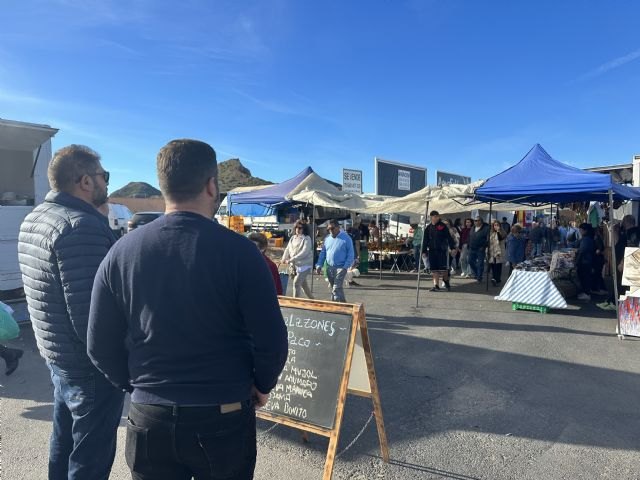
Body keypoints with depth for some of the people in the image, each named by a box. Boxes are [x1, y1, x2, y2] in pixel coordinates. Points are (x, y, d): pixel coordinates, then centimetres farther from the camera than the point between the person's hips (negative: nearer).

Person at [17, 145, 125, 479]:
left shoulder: (34, 219, 9)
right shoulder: (81, 225, -23)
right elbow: (89, 311, -27)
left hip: (55, 353, 10)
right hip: (89, 364, -10)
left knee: (65, 444, 24)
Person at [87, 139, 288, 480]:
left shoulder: (121, 251, -7)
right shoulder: (238, 250, -17)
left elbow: (100, 346, -1)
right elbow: (271, 340, -15)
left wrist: (139, 388, 14)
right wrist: (262, 385, 4)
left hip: (149, 417, 3)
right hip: (224, 416, -2)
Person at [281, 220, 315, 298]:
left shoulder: (307, 239, -12)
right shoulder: (292, 238, 8)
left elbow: (304, 252, -22)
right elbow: (287, 249, 9)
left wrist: (291, 259, -26)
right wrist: (284, 258, -10)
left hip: (305, 265, -7)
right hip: (295, 265, 7)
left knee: (296, 283, -11)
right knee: (303, 283, 17)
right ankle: (311, 298, 33)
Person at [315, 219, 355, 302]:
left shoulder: (346, 238, -7)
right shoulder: (327, 238, 8)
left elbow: (350, 254, -9)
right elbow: (323, 253, 12)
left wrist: (345, 267, -16)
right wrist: (319, 265, 3)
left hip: (340, 268, -6)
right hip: (329, 268, 6)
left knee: (336, 289, -13)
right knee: (334, 289, 14)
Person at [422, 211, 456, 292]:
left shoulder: (443, 226, -2)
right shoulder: (428, 228, 8)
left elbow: (449, 237, -2)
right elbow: (425, 240, 11)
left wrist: (452, 247, -7)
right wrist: (424, 251, 7)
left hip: (442, 250, -3)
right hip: (432, 251, 3)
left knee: (443, 268, 0)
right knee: (434, 269, 4)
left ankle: (446, 281, 27)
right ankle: (436, 285, 10)